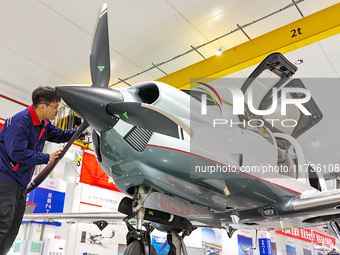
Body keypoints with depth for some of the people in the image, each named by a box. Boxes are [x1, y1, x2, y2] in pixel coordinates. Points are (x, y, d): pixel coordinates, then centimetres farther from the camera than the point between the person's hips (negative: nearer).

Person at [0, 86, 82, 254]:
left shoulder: (44, 124, 9)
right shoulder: (21, 121, -19)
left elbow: (59, 135, 22)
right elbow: (17, 153, -23)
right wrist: (47, 158, -16)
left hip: (21, 184, 10)